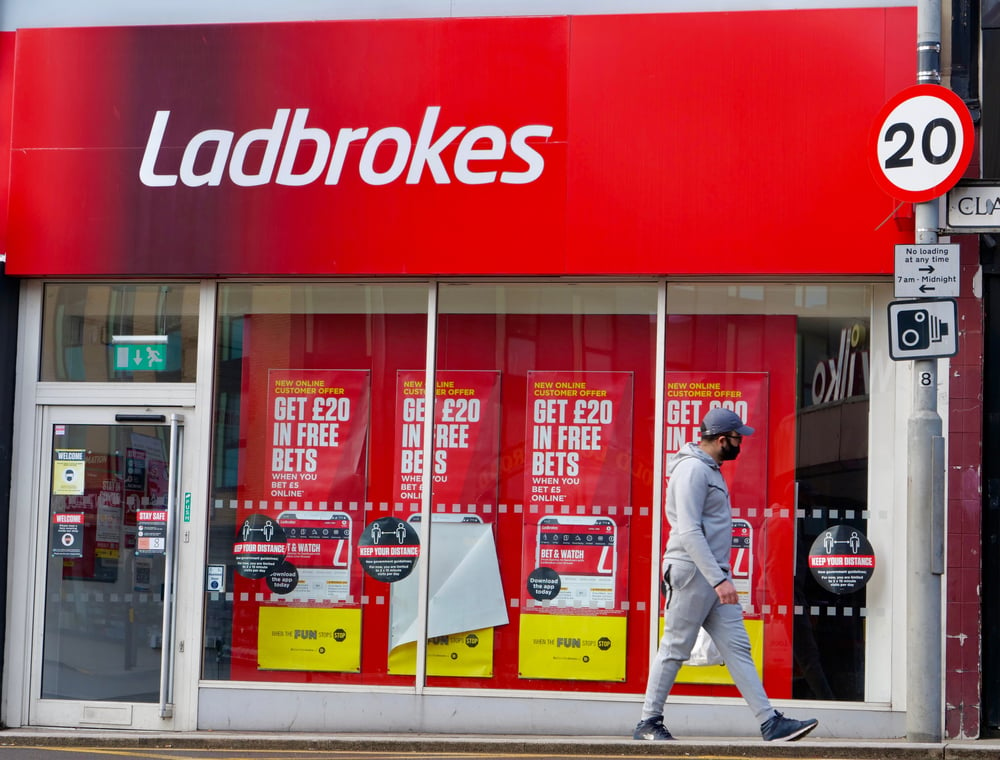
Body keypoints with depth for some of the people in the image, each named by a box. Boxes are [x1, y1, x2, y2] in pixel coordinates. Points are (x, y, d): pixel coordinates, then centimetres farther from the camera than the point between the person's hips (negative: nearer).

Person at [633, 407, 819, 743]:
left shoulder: (710, 469, 18)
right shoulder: (693, 469, -14)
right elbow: (689, 532, -22)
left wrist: (721, 577, 20)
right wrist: (719, 580, -27)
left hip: (714, 574, 10)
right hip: (692, 572, -10)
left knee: (737, 647, 4)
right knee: (675, 649, -2)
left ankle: (771, 723, 0)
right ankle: (648, 723, 8)